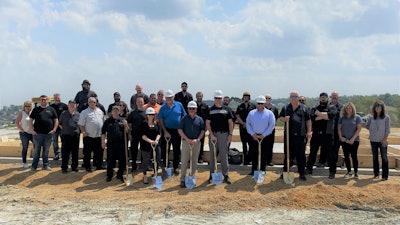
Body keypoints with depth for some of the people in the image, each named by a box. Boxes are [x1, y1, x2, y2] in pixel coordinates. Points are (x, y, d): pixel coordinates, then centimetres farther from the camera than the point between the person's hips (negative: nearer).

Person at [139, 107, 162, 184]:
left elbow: (159, 133, 3)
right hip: (146, 145, -4)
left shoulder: (156, 124, 9)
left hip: (156, 145, 4)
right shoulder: (143, 124, -4)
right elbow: (142, 135, -12)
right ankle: (145, 176, 18)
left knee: (158, 160, 4)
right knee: (146, 161, 3)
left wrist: (156, 140, -16)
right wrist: (150, 141, -23)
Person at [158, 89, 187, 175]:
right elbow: (160, 120, -2)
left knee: (177, 150, 7)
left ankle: (175, 167, 19)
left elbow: (184, 116, 6)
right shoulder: (163, 108, -1)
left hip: (177, 130, 1)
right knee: (165, 150, 6)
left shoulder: (179, 105, 0)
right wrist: (165, 131, -9)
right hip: (166, 130, 0)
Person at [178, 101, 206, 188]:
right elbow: (180, 130, -1)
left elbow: (203, 131, 6)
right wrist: (187, 139, -11)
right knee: (184, 161, -2)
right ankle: (182, 179, 2)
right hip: (186, 142, -2)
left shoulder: (199, 119, 7)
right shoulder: (184, 118, 3)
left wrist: (197, 139, -9)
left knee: (194, 161, 8)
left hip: (196, 142, 2)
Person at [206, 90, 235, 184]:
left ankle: (226, 175, 8)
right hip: (213, 134, 0)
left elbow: (230, 122, 6)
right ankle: (212, 175, 15)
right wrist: (211, 135, -8)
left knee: (224, 155, 3)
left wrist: (230, 134, -1)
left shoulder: (227, 109, 7)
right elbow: (207, 123, 2)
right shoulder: (210, 110, 5)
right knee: (212, 155, 7)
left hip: (224, 134, 0)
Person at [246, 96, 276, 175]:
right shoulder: (251, 113, 6)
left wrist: (263, 135, -10)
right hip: (253, 137, 2)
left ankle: (262, 171, 12)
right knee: (254, 155, 7)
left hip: (265, 137, -2)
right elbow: (248, 124, 5)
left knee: (263, 155, 3)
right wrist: (252, 134, -6)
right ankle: (253, 171, 16)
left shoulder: (269, 113, -1)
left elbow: (272, 125, -4)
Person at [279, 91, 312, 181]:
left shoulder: (303, 108, 7)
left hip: (300, 135, 0)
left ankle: (302, 173, 14)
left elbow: (308, 120, 10)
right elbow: (280, 117, 12)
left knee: (301, 155, 4)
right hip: (288, 135, 1)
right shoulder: (285, 108, 9)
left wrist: (309, 131, 3)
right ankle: (285, 172, 18)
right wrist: (284, 119, -11)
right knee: (288, 154, 7)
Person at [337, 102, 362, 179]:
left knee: (354, 156, -2)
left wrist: (353, 139, -12)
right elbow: (339, 128, 10)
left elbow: (359, 129, -6)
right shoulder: (342, 118, 8)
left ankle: (356, 172, 7)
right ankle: (349, 172, 15)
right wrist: (340, 136, -5)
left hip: (354, 140, -3)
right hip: (344, 140, 3)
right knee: (346, 156, 5)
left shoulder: (357, 117, -1)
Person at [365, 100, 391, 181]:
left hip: (382, 141, -3)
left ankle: (385, 175, 1)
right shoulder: (372, 118, 4)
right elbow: (367, 125, 20)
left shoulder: (386, 117, -4)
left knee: (384, 157, -2)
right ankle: (376, 174, 18)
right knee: (375, 157, 9)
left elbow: (388, 130, -6)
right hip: (373, 141, 3)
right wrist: (372, 130, 6)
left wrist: (385, 139, -12)